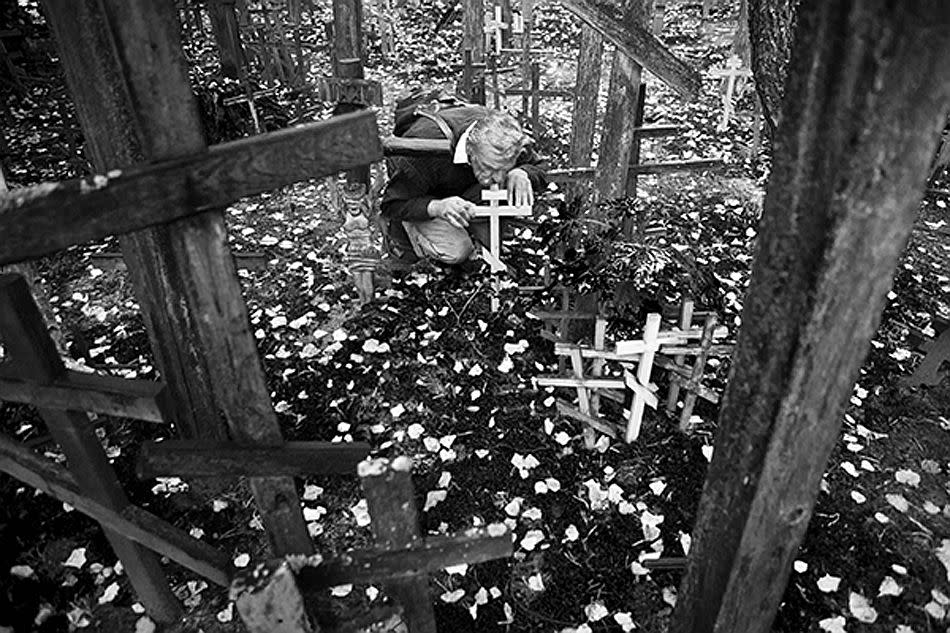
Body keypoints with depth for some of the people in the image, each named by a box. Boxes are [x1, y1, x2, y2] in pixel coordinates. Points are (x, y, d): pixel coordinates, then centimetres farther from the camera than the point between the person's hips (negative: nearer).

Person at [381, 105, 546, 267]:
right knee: (456, 252, -24)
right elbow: (392, 205, -33)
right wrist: (437, 207, -52)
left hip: (466, 191, 5)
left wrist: (521, 173, -37)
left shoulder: (507, 137, -27)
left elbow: (538, 169, -11)